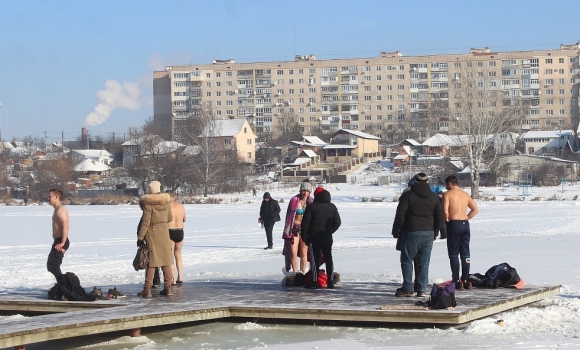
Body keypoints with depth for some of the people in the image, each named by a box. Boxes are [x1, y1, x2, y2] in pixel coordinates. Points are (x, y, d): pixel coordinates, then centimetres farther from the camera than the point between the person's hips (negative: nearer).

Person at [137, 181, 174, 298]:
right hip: (164, 232, 5)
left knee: (151, 261, -2)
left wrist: (140, 237, -10)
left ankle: (147, 289, -2)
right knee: (166, 261, 11)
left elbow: (145, 222, -15)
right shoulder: (166, 202, 3)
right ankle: (167, 287, 14)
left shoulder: (148, 203, -14)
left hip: (152, 234, -5)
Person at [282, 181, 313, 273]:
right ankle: (295, 273, 1)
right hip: (294, 228, -1)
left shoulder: (311, 202, 2)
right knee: (293, 252, -7)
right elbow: (289, 215, 1)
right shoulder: (294, 200, -3)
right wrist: (287, 230, -4)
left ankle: (303, 272, 11)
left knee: (304, 252, 3)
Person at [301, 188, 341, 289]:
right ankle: (330, 281, 6)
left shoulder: (311, 207, -6)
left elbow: (305, 223, -9)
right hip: (327, 238, 3)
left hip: (315, 238, -3)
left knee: (315, 258, -1)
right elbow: (337, 222, 7)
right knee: (328, 258, 9)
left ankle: (314, 281, -4)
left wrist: (304, 236, 0)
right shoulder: (332, 207, 6)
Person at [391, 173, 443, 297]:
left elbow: (400, 215, -9)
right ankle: (421, 289, 5)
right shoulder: (434, 197, 9)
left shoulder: (407, 195, -5)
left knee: (407, 260, 2)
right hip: (428, 233, 4)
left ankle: (408, 288, -2)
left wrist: (395, 230, 1)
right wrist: (435, 232, 20)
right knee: (424, 262, 7)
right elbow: (439, 216, 11)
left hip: (411, 232, -4)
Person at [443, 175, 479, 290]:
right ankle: (465, 280, 11)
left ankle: (457, 281, -4)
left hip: (454, 224, -6)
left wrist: (446, 221, 1)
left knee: (454, 254, 0)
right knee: (465, 254, 10)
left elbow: (445, 211, -16)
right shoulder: (465, 194, 13)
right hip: (465, 224, 6)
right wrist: (466, 218, 13)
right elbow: (476, 209, 11)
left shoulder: (447, 194, -5)